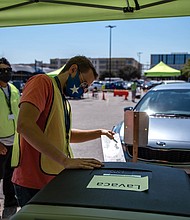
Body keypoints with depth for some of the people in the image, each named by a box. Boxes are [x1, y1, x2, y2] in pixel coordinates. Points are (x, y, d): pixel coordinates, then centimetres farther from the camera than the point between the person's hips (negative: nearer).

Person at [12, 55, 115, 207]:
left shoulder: (64, 101, 16)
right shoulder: (43, 82, -12)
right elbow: (24, 125, -27)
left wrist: (99, 133, 17)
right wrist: (65, 160, -29)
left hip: (57, 180, 9)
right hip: (34, 184, -9)